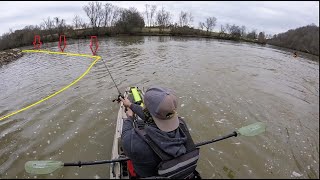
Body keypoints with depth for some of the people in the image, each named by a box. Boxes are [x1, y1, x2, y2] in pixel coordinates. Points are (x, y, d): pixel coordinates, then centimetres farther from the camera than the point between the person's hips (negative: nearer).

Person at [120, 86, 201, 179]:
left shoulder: (134, 142, -41)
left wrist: (129, 118, 5)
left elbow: (125, 135, -14)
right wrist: (131, 105, 3)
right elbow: (151, 116, -10)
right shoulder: (181, 124, -28)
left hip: (148, 174, -2)